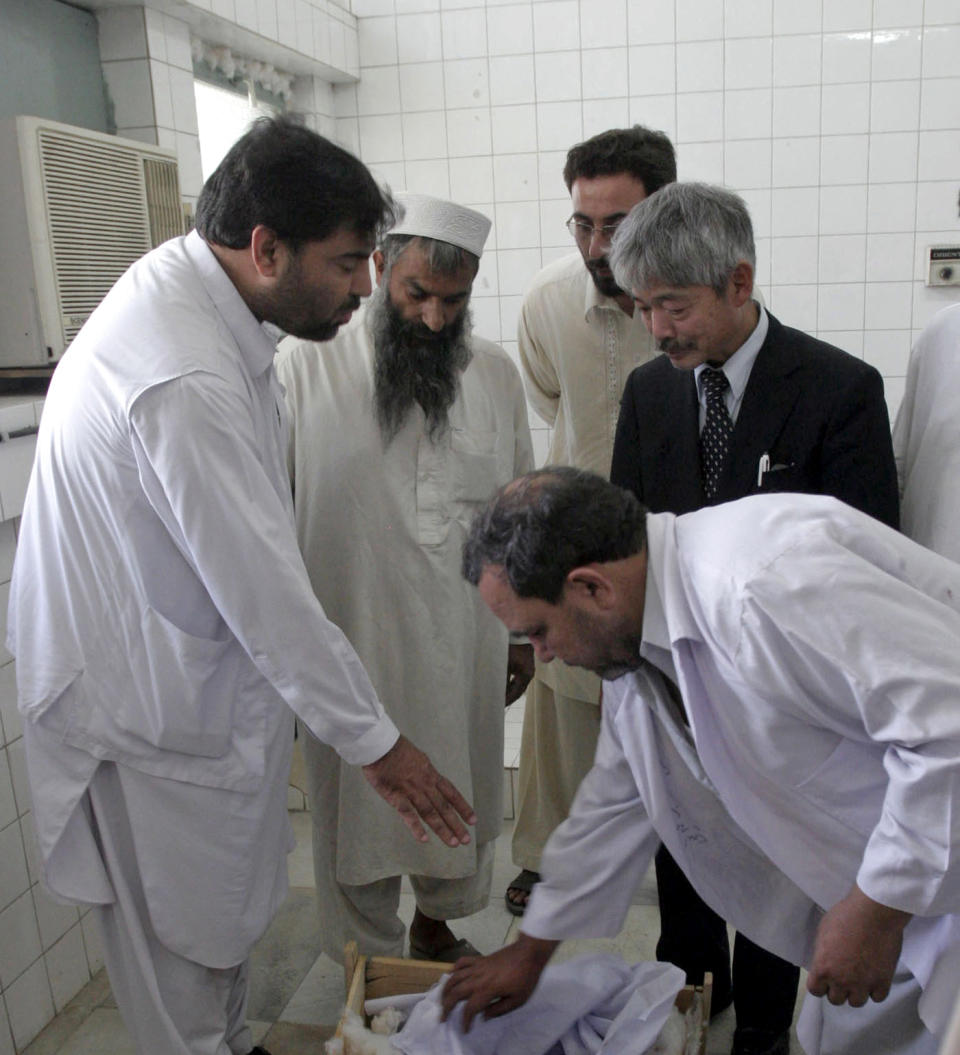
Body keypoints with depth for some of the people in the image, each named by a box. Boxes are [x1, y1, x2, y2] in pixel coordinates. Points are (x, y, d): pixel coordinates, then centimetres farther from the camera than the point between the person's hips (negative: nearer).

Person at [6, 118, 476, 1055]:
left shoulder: (185, 288, 0)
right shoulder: (185, 380, -32)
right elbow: (266, 593, -28)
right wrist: (372, 742, -17)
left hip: (195, 679, 10)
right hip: (150, 707, -10)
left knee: (225, 912, 27)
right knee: (178, 950, 13)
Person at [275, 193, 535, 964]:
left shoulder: (496, 373, 3)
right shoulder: (306, 366, -10)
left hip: (466, 642, 4)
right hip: (353, 646, -3)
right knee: (362, 809, 11)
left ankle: (437, 928, 47)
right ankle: (372, 965, 37)